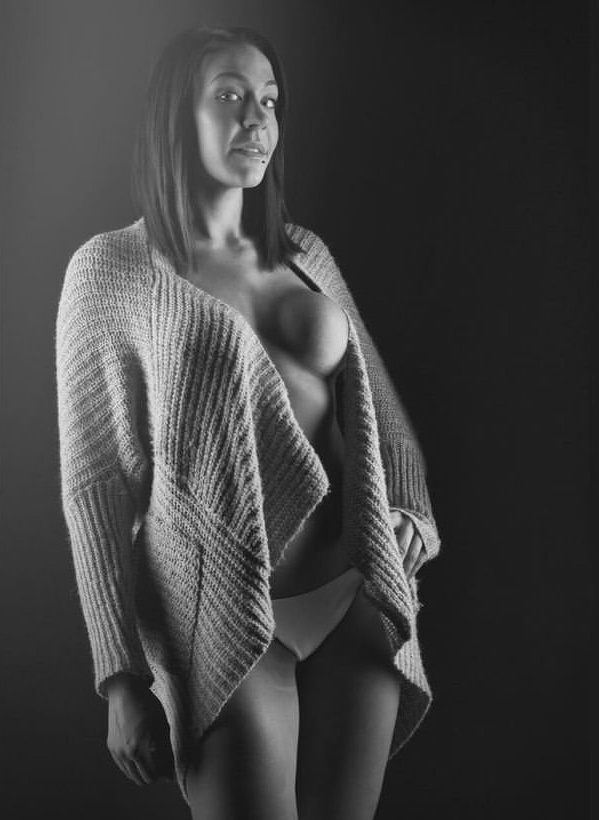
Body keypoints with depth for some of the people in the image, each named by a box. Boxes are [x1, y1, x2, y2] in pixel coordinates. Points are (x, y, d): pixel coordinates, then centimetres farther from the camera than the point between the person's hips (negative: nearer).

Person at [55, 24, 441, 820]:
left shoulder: (306, 253, 11)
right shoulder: (113, 268, -3)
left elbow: (378, 406, 19)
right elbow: (96, 483, -5)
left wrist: (412, 513, -1)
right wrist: (123, 680, -8)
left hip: (355, 602, 5)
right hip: (223, 619, -4)